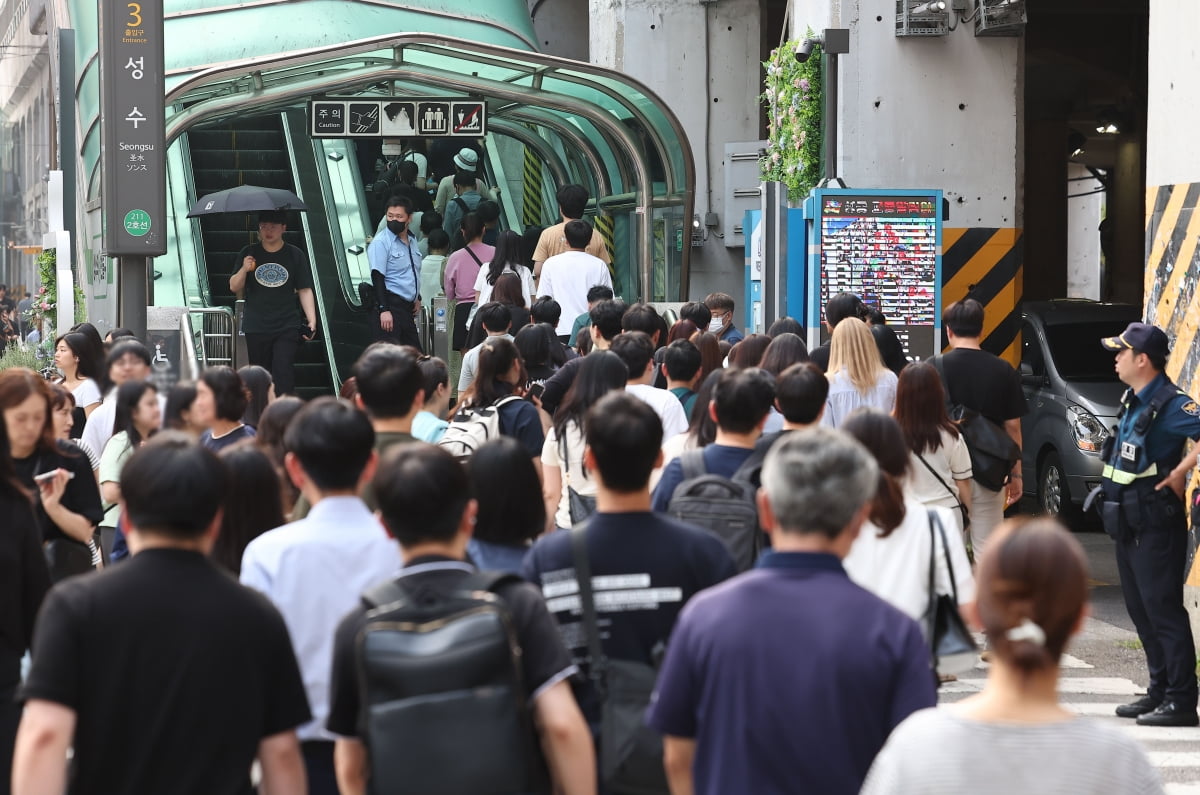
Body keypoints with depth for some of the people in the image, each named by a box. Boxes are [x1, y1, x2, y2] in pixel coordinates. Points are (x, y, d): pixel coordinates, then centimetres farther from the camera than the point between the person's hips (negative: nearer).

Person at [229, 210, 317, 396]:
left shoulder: (295, 255, 3)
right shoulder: (248, 254, 6)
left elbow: (305, 290, 4)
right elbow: (234, 288, 7)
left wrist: (312, 320, -7)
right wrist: (244, 270, -13)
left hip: (287, 327, -2)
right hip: (255, 328, 2)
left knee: (283, 372, -13)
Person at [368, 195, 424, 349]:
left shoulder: (412, 241, 16)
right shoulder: (380, 242, -8)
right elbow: (377, 277, -15)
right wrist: (384, 309, -21)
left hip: (408, 307, 8)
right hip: (391, 305, -8)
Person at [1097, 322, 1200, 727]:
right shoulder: (1134, 401, 13)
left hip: (1155, 525, -10)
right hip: (1130, 524, 10)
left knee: (1163, 610, -8)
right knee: (1141, 610, 14)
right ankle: (1160, 691, 22)